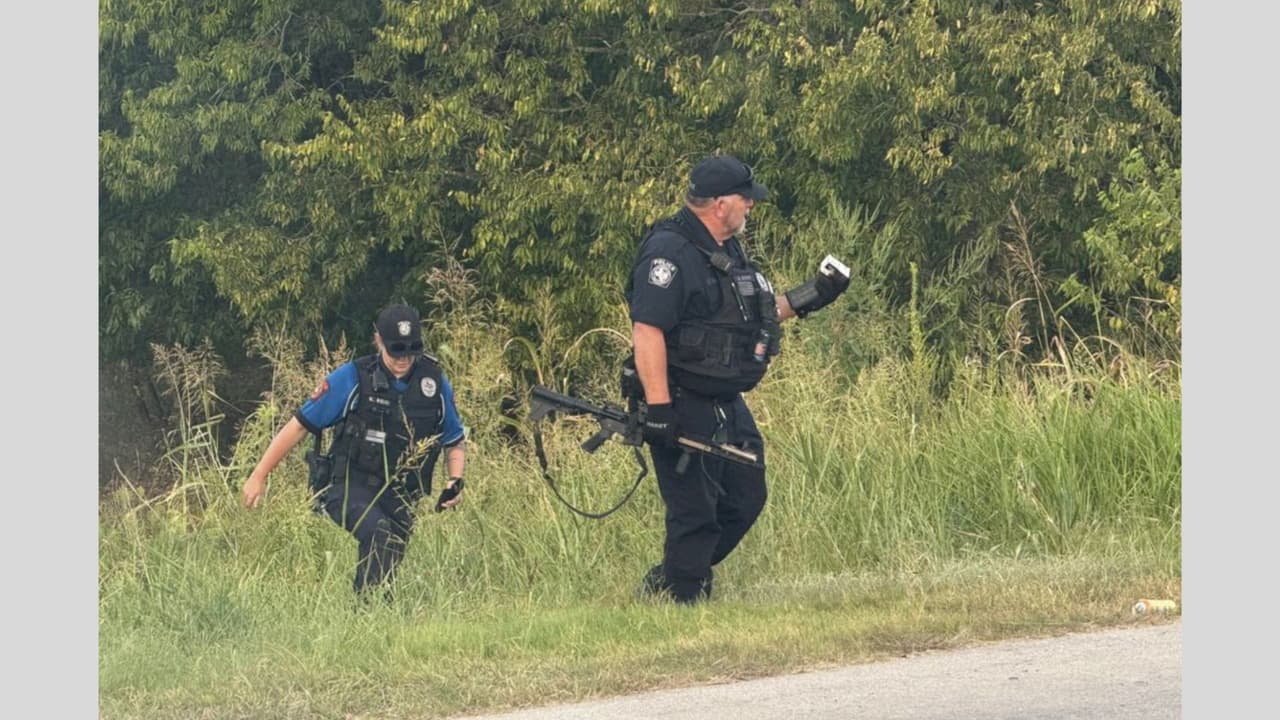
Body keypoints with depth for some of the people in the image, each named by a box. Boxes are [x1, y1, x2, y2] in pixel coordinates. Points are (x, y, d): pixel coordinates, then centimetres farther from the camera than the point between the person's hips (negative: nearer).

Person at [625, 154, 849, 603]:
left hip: (727, 406, 10)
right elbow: (647, 331, -25)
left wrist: (803, 301, 18)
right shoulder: (669, 254, -18)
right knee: (696, 513, -5)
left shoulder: (727, 251, 14)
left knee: (744, 502, 14)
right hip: (686, 410, -10)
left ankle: (665, 584, 26)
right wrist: (658, 409, -30)